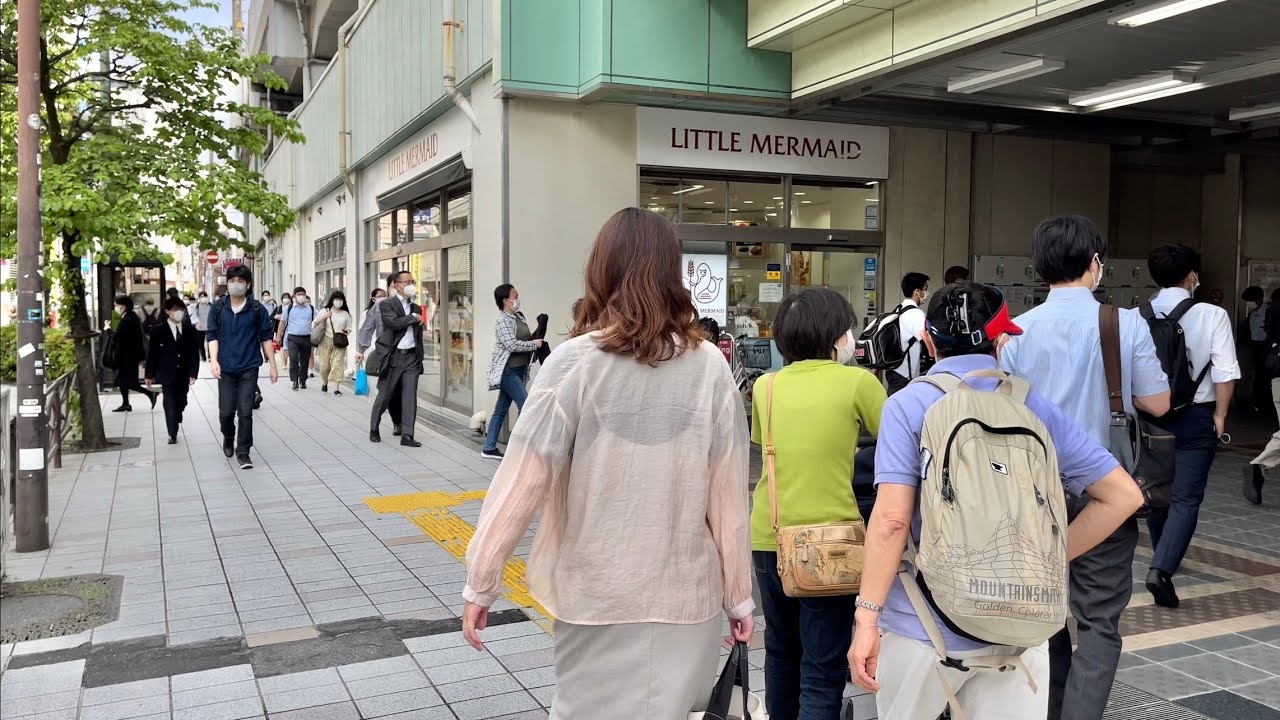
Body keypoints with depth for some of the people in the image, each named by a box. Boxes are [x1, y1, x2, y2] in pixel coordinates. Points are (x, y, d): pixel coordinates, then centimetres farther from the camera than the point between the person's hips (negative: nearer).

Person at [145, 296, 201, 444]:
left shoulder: (191, 330, 4)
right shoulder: (158, 331, 0)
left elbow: (195, 353, 2)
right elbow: (152, 354, 2)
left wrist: (193, 373, -6)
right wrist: (149, 375, 1)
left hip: (183, 375, 2)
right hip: (167, 375, -2)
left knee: (181, 403, 8)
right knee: (170, 404, -5)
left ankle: (174, 425, 30)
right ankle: (172, 434, -1)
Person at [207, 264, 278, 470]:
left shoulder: (257, 309, -1)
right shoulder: (218, 308, 3)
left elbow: (266, 338, 2)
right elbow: (213, 336, 1)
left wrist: (272, 365, 1)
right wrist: (214, 360, -13)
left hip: (249, 368, -1)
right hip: (226, 368, 1)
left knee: (245, 411, -4)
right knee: (226, 412, 4)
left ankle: (243, 452, 7)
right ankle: (228, 438, 35)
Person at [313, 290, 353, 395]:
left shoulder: (345, 314, 12)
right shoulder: (325, 311, 8)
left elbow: (349, 328, 18)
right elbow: (314, 324, 5)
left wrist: (347, 332, -5)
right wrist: (323, 317, -10)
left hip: (340, 343, 1)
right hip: (326, 341, -1)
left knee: (338, 364, -9)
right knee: (324, 365, 0)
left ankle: (336, 388, -6)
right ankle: (324, 383, 28)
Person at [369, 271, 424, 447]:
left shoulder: (416, 308, 15)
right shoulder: (386, 305, -3)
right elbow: (394, 323, -21)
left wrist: (420, 358, 16)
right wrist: (413, 317, -9)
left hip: (411, 357, 4)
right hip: (393, 357, -4)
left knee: (410, 397, -2)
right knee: (384, 395, 5)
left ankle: (407, 435, -1)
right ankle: (374, 429, 24)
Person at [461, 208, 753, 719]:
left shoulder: (575, 361, -11)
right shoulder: (710, 366, -6)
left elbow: (521, 482, -11)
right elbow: (729, 497, -4)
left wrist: (481, 582, 1)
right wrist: (739, 596, 8)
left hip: (598, 595, -1)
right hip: (689, 595, 2)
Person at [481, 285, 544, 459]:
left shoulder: (519, 316, 13)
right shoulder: (503, 320, -13)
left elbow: (525, 338, 22)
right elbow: (512, 345, -21)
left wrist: (536, 337, 2)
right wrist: (534, 344, -13)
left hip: (518, 370, 9)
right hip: (508, 371, -9)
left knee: (501, 409, 12)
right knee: (526, 405, -12)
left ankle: (489, 448, 18)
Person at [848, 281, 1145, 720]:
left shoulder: (908, 406, -7)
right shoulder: (1037, 408, 4)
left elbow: (892, 519, -16)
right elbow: (1124, 495, 6)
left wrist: (867, 618, -12)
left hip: (924, 629, -2)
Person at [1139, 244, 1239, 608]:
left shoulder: (1135, 317, -4)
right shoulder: (1212, 316, -10)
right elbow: (1225, 372, -13)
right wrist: (1219, 415, -2)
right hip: (1195, 417, -3)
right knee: (1185, 498, -1)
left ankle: (1165, 557, 38)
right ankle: (1161, 569, -16)